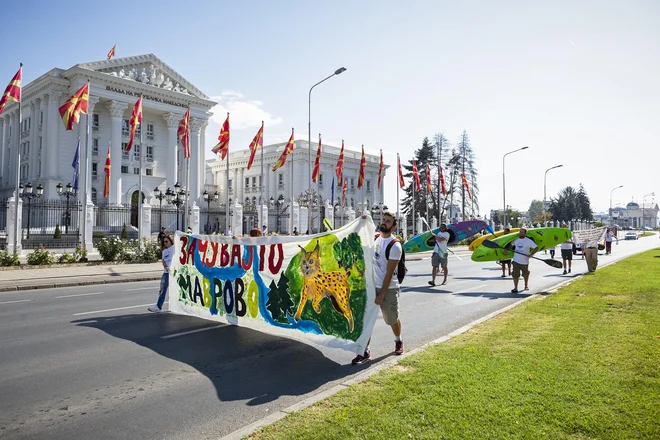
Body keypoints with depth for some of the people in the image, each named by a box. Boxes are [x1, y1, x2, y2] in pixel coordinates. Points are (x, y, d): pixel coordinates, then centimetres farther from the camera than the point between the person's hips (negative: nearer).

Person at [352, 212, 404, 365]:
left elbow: (389, 273, -18)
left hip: (389, 289, -5)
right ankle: (366, 352, 8)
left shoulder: (395, 246, -17)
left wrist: (381, 295, -18)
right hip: (371, 286, 5)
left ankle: (398, 342, 42)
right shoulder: (374, 238, 2)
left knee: (392, 319, 14)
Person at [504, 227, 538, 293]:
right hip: (516, 261, 2)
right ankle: (515, 288, 3)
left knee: (525, 275, 17)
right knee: (515, 275, -3)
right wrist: (506, 250, 4)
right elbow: (511, 245, 21)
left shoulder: (528, 241, -10)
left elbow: (536, 248, -12)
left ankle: (526, 286, 38)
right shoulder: (516, 239, 4)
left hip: (524, 261, -2)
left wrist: (531, 254, -24)